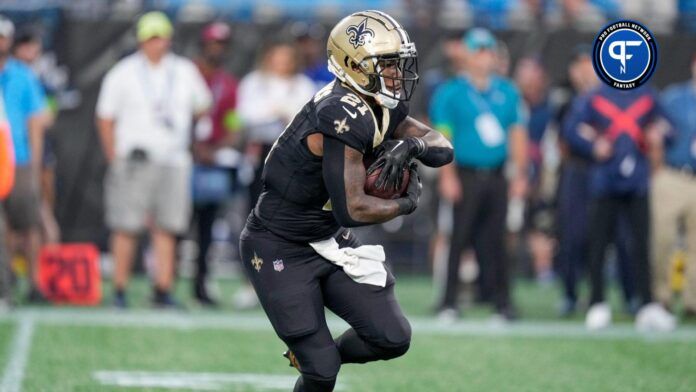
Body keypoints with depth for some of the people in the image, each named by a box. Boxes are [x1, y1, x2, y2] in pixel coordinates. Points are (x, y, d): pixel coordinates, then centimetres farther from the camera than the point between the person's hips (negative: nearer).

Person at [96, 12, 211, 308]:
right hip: (134, 160, -3)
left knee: (166, 228, 0)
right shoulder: (123, 73, 0)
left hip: (173, 163, 3)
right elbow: (105, 119, 1)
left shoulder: (185, 71, 10)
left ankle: (163, 291, 3)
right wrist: (115, 159, -5)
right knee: (127, 228, -5)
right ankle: (119, 291, 1)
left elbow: (201, 106, 21)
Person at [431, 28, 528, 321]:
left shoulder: (508, 92, 14)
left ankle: (502, 301, 9)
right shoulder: (450, 93, 0)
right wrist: (448, 176, -14)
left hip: (497, 177, 4)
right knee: (459, 239, -5)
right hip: (466, 176, -4)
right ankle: (449, 303, -2)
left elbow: (517, 134, 15)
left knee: (495, 240, 6)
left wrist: (520, 174, 9)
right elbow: (443, 136, -6)